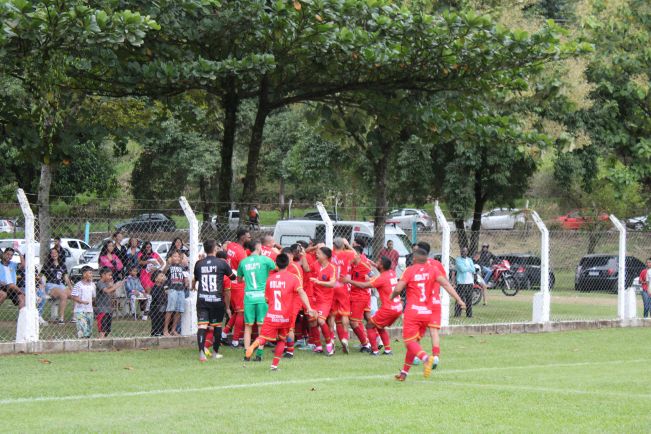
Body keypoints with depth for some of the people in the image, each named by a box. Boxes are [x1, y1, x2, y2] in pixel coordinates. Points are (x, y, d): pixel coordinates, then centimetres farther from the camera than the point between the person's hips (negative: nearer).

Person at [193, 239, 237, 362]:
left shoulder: (199, 264, 5)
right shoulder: (222, 263, -3)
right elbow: (233, 277, 12)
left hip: (202, 300, 1)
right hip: (217, 300, -1)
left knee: (202, 325, -5)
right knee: (217, 325, 14)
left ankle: (201, 351, -22)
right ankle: (215, 352, 23)